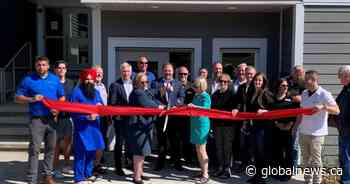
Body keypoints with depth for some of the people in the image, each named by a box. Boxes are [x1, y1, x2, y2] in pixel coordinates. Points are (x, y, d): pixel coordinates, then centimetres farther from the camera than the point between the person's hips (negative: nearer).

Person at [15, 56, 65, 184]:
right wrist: (32, 99, -15)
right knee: (34, 150, -6)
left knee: (51, 149, 10)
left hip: (52, 119, 3)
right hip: (36, 119, -3)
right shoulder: (28, 80, 0)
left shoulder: (55, 79, 9)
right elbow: (18, 98, 3)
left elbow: (62, 97, 15)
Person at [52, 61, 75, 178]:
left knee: (68, 140, 11)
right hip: (57, 115, -5)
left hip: (68, 115, 5)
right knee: (56, 142, 0)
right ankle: (55, 168, 10)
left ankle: (66, 166, 25)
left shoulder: (70, 83, 12)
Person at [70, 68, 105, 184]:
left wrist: (100, 107, -6)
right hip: (82, 128, -7)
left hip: (94, 127, 7)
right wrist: (87, 117, -20)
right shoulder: (76, 92, -6)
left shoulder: (96, 92, 15)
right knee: (81, 153, -6)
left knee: (92, 152, 13)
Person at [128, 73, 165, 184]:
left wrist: (163, 106, -10)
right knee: (139, 151, -6)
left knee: (142, 150, 18)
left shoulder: (147, 92, 15)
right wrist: (158, 107, -13)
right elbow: (146, 104, -25)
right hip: (138, 125, -10)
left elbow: (154, 100, 6)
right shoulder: (137, 93, -14)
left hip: (144, 124, 10)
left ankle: (140, 172, 30)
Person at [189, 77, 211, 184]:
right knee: (198, 150, 13)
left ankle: (205, 175, -1)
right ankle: (202, 171, 23)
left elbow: (206, 109, -24)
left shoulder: (205, 96, -11)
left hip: (202, 124, -8)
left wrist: (194, 106, -34)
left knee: (202, 150, -6)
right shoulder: (196, 96, 10)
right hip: (195, 124, 8)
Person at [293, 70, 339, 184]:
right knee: (306, 159, 16)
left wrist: (323, 107, -36)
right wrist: (296, 126, 16)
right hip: (303, 132, 7)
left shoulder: (324, 94, -13)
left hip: (316, 133, -7)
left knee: (315, 161, 0)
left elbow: (337, 110, -19)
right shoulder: (304, 93, 7)